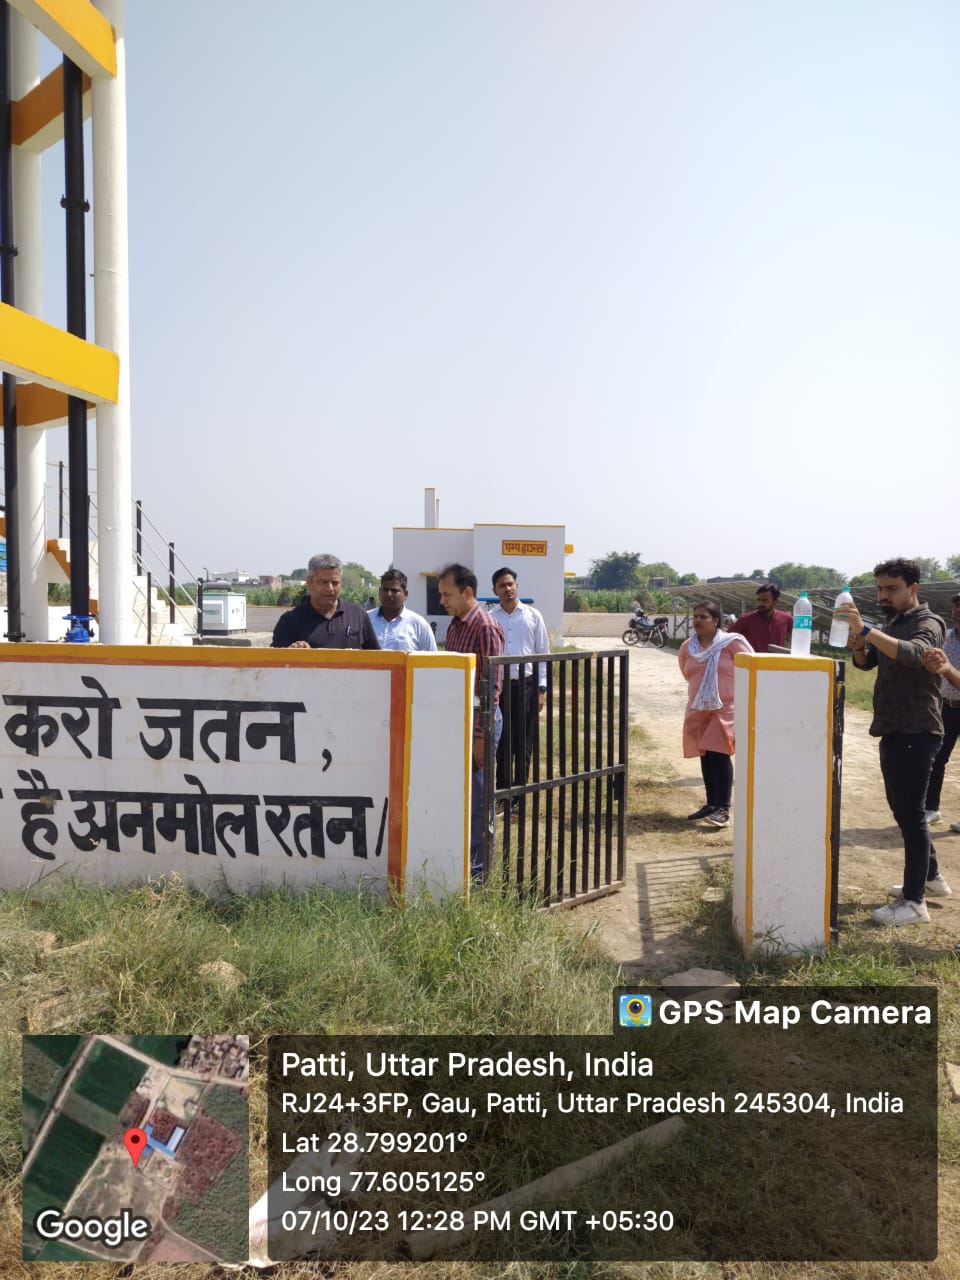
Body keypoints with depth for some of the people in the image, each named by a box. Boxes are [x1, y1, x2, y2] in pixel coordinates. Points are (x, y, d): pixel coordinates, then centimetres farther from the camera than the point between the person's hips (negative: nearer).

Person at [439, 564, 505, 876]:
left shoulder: (485, 627, -15)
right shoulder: (455, 626, 12)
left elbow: (493, 685, -18)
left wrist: (481, 736, -19)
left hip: (477, 718, -8)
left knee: (476, 795, 1)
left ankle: (477, 866, 13)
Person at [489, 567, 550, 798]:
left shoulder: (533, 616, 3)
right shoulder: (489, 619, 2)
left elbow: (543, 653, 5)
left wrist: (542, 689, 0)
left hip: (527, 685, 0)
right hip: (499, 685, 0)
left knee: (524, 742, 5)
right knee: (502, 741, 6)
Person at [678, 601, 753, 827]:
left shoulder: (733, 643, -9)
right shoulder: (687, 647, 6)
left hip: (725, 708, -5)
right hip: (697, 710, 6)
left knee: (719, 753, -14)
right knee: (705, 756, 9)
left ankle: (723, 809, -12)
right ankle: (711, 804, 20)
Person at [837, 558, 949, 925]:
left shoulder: (927, 623, -13)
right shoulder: (890, 626, 15)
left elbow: (913, 654, -34)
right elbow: (866, 662, 10)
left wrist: (866, 630, -47)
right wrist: (857, 645, -13)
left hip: (916, 733, -9)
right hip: (893, 730, 9)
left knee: (911, 813, -6)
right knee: (902, 808, 18)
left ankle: (915, 902, 1)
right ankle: (930, 877, 34)